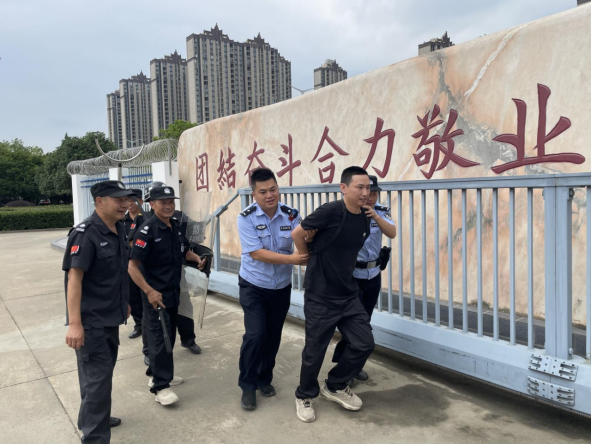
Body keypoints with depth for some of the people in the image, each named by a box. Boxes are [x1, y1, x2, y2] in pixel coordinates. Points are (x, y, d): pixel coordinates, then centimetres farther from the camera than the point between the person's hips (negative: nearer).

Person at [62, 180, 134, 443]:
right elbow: (73, 277, -24)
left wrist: (123, 302, 21)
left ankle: (93, 418, 41)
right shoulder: (85, 234, -20)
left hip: (111, 317, 9)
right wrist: (74, 323, -28)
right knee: (97, 377, -2)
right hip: (91, 320, -8)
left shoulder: (119, 229, 5)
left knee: (103, 372, 22)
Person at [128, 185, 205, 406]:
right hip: (155, 294, -8)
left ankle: (157, 373, 35)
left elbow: (184, 250, 21)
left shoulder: (176, 225, 4)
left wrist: (197, 258, 1)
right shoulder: (147, 230, -18)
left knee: (169, 335, 18)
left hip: (173, 291, 8)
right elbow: (132, 266, -20)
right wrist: (149, 291, -27)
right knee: (159, 337, -2)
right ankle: (160, 386, 8)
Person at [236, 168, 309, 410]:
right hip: (253, 286, -3)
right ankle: (248, 385, 10)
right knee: (255, 335, -12)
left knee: (273, 336, 13)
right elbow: (257, 253, -23)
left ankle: (264, 378, 35)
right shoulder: (246, 217, -17)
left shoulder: (291, 215, -8)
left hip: (281, 287, 4)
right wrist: (291, 259, -29)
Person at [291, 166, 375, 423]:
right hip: (320, 296, -6)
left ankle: (336, 387, 31)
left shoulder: (365, 220, 2)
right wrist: (312, 261, 2)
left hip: (348, 294, 6)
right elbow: (297, 234, -10)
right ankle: (305, 396, 33)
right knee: (315, 351, 6)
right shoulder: (331, 211, -20)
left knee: (364, 343, 7)